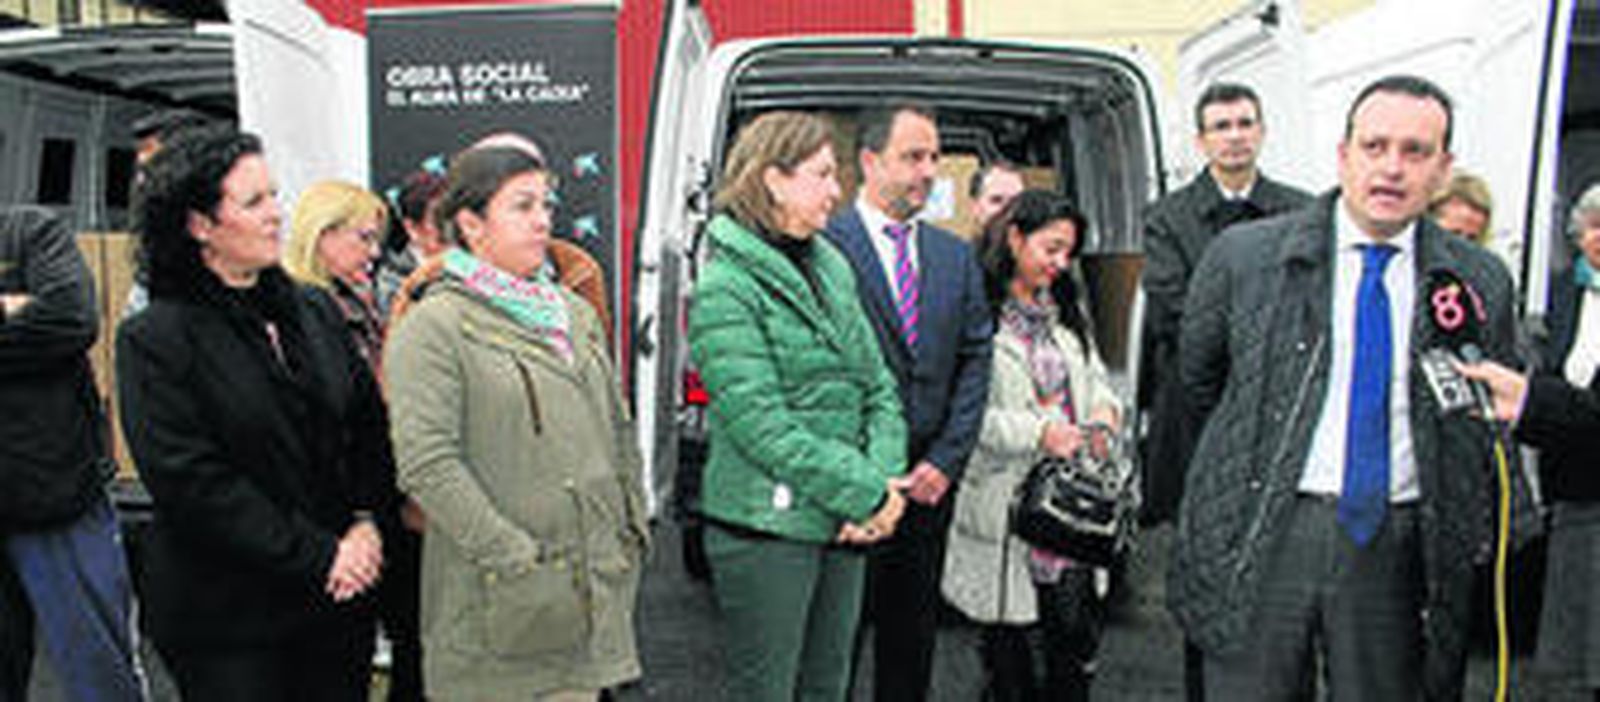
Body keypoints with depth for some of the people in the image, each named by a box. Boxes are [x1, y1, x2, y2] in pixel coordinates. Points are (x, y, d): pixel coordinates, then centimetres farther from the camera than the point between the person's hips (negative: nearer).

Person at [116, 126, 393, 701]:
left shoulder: (310, 312, 8)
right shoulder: (153, 339, -9)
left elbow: (369, 421, 11)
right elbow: (189, 480, -16)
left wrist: (366, 520, -5)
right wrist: (316, 557, -18)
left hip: (342, 594, 5)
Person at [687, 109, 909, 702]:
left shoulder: (833, 267, 11)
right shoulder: (725, 290, -13)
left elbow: (878, 386, 10)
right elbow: (759, 424, -20)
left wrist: (885, 479, -6)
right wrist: (866, 494, -17)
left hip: (845, 527, 7)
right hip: (767, 528, -7)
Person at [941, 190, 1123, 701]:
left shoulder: (1066, 312, 16)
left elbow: (1095, 377, 20)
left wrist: (1104, 406, -2)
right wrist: (1038, 431, -22)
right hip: (1005, 506, -6)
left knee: (1078, 641, 7)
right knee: (1009, 645, 6)